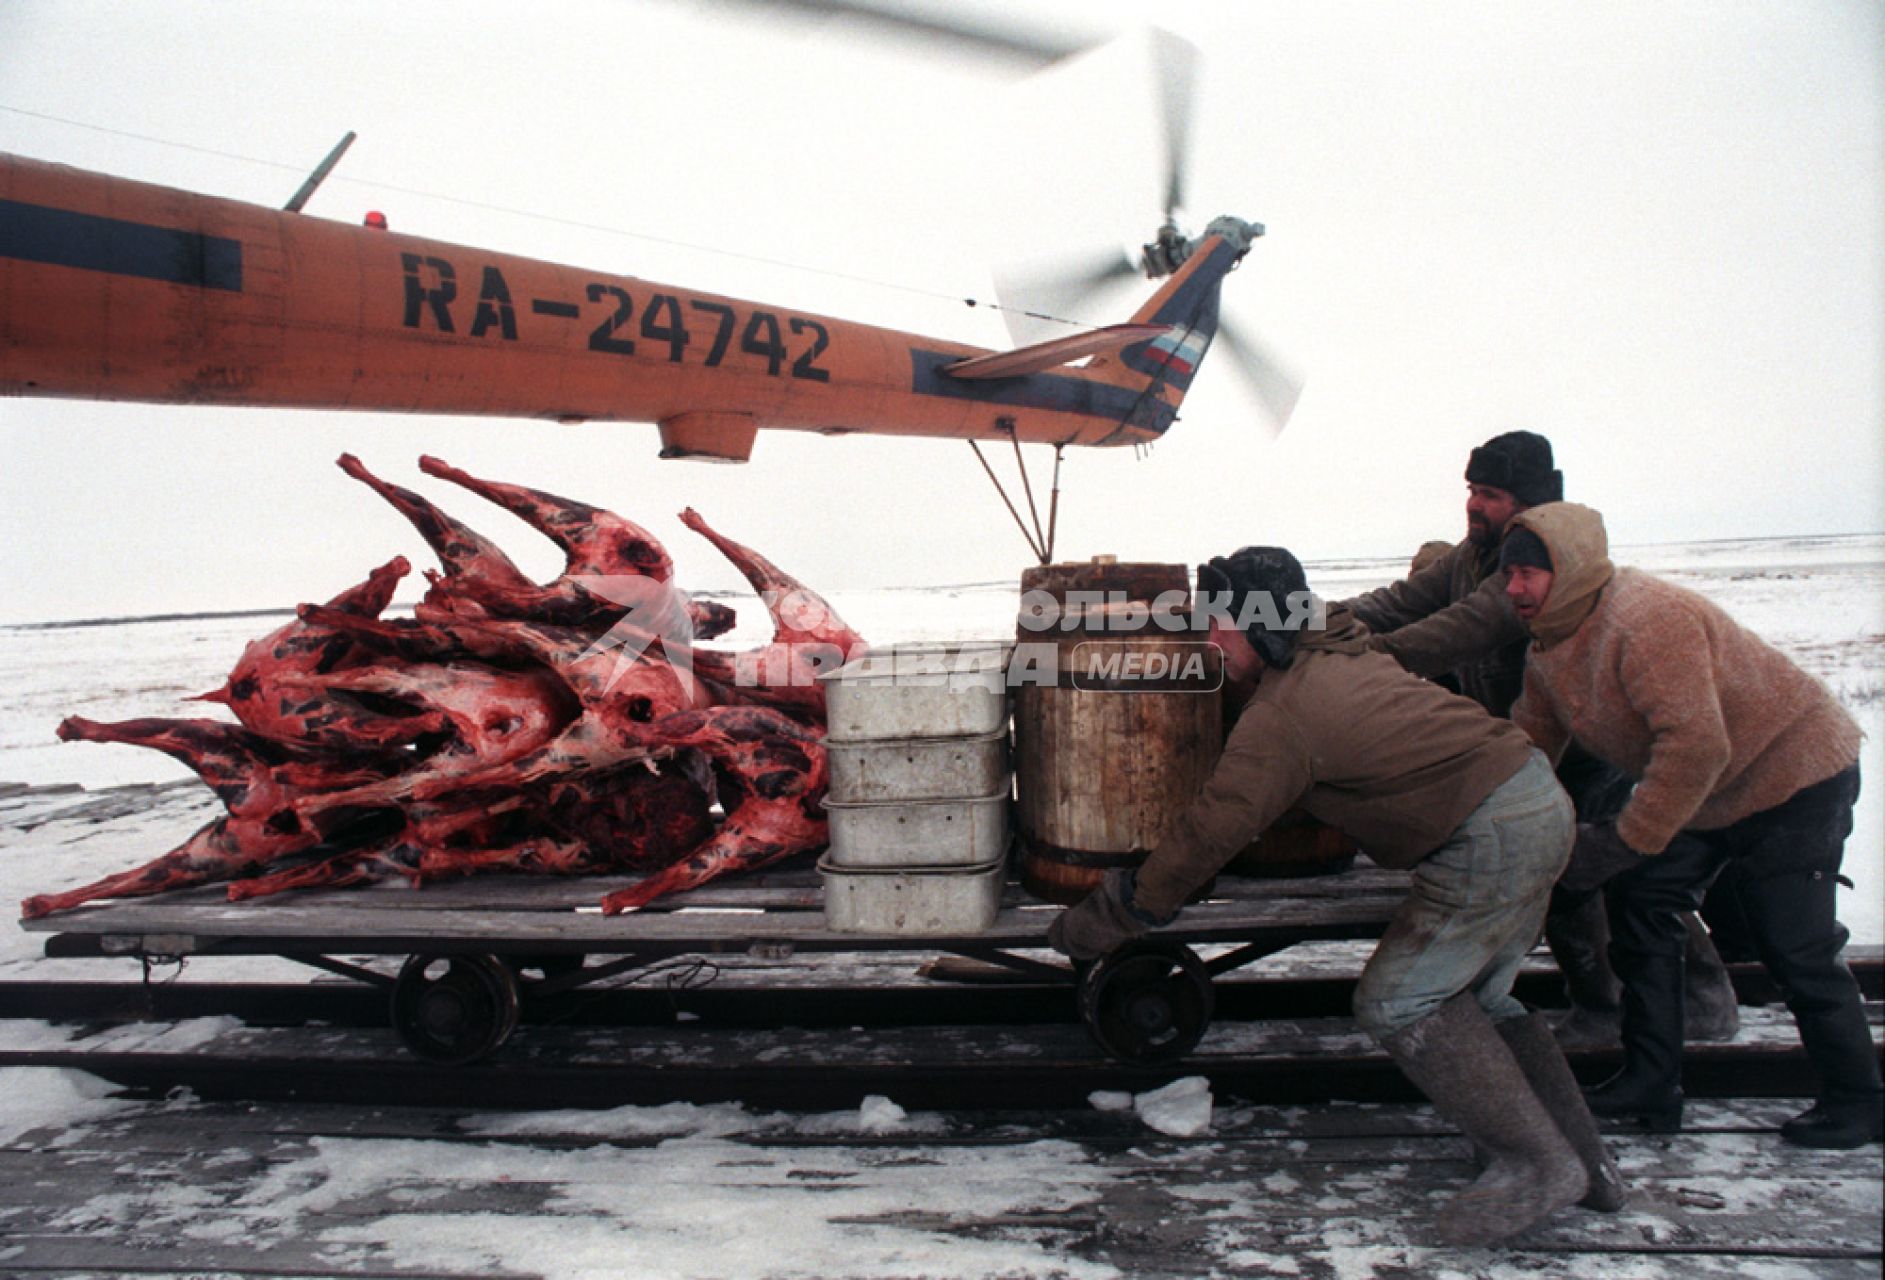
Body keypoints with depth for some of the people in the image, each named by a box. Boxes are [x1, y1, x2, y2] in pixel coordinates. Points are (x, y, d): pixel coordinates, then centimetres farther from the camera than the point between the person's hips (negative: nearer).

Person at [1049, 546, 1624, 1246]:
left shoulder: (1280, 716, -16)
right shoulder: (1340, 657, 12)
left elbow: (1207, 833, -15)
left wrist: (1096, 922, -6)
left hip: (1494, 835, -10)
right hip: (1542, 801, 10)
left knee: (1397, 1004, -3)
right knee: (1471, 997, 18)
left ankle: (1536, 1163, 4)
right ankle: (1583, 1157, 23)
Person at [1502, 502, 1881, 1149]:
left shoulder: (1647, 618, -32)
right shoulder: (1548, 647, -1)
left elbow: (1696, 746, -36)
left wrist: (1622, 843, -32)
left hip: (1794, 776, -9)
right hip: (1706, 795, 9)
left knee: (1796, 949, -5)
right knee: (1639, 900, 1)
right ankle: (1651, 1081, 9)